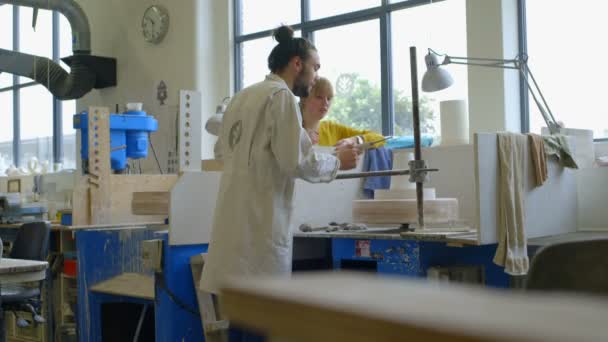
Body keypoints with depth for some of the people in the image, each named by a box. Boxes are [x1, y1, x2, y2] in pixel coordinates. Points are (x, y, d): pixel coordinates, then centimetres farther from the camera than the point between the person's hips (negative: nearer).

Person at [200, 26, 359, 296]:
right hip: (259, 224, -8)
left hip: (234, 221, 8)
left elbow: (221, 151, 27)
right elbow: (298, 161, -14)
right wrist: (337, 162, 2)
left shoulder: (242, 96, 15)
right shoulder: (281, 95, -9)